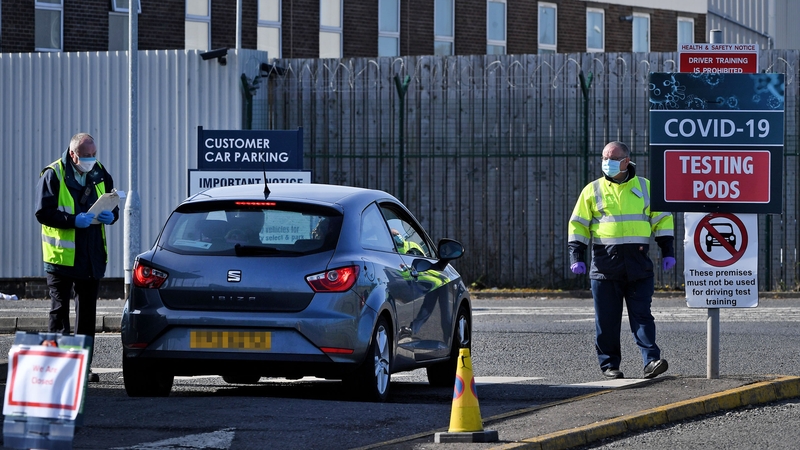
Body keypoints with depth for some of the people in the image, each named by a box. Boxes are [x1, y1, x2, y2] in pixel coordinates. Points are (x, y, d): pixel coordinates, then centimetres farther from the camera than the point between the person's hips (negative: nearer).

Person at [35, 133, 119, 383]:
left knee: (87, 311, 10)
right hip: (61, 256, -5)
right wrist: (73, 220, -25)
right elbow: (43, 212, -13)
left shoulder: (100, 174, 8)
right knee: (59, 310, -2)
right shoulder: (53, 175, -9)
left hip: (92, 256, 5)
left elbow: (113, 204, 18)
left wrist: (111, 216, -7)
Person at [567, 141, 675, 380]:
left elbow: (663, 219, 14)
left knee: (642, 315, -6)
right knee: (607, 320, 2)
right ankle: (609, 365, 10)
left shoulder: (645, 187, 11)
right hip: (605, 265, 0)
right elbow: (578, 224, 8)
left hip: (638, 265, 0)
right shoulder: (593, 190, 8)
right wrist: (576, 256, -2)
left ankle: (651, 361, -12)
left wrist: (667, 251, 6)